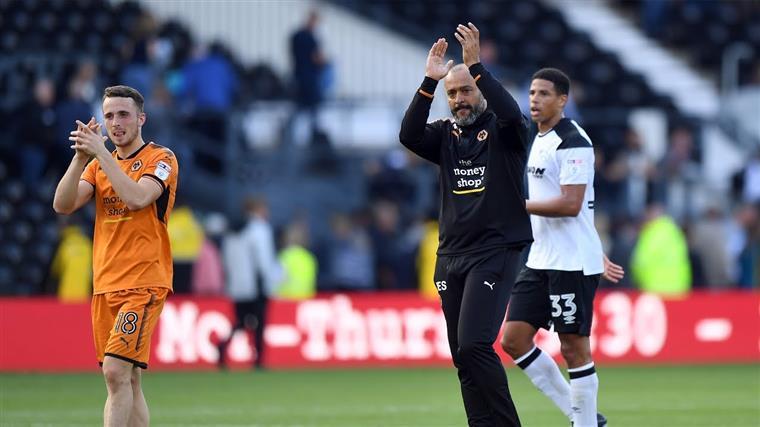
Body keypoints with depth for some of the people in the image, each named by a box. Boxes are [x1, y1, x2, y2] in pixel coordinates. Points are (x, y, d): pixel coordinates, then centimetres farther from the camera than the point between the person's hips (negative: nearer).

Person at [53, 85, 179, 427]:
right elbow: (63, 205, 3)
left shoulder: (161, 159, -1)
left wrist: (101, 153, -18)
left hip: (144, 284, -6)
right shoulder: (100, 164, 17)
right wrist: (81, 157, -9)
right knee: (127, 380, 5)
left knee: (116, 370, -19)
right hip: (105, 285, 6)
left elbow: (137, 198, -20)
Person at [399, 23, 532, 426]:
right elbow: (408, 136, -6)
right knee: (463, 357, 4)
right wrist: (429, 81, -14)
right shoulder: (445, 134, 12)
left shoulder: (503, 132, 0)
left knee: (474, 345, -19)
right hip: (450, 256, 6)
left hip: (494, 252, -6)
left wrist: (475, 66, -25)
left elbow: (512, 114, -23)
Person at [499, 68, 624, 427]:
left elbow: (571, 205, -21)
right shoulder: (539, 141, 17)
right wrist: (596, 254, 25)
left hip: (572, 263, -9)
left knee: (574, 347, -5)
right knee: (513, 340, 4)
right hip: (540, 261, 9)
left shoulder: (572, 142, -13)